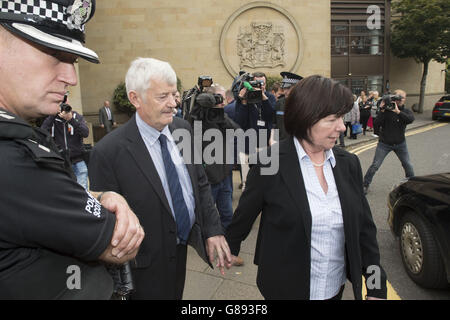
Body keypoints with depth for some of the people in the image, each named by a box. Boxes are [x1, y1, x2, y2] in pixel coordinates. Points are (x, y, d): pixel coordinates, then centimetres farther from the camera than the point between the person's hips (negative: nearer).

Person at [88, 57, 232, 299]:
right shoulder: (108, 152, -23)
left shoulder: (183, 129, -5)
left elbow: (201, 184, 4)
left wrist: (213, 230, -2)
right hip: (147, 268, -5)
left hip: (184, 250, 6)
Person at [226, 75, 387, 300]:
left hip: (336, 287, 5)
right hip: (286, 289, -4)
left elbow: (364, 227, 1)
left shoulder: (349, 164, -4)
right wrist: (230, 250, 7)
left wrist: (377, 288, 1)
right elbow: (244, 215, -6)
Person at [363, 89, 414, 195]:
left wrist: (398, 111, -36)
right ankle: (365, 185, 7)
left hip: (400, 144, 3)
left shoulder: (406, 112, -1)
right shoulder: (386, 110, -11)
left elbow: (410, 119, -26)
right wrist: (382, 111, -30)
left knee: (408, 166, 7)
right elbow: (375, 125, -21)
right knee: (375, 165, -5)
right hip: (384, 143, -3)